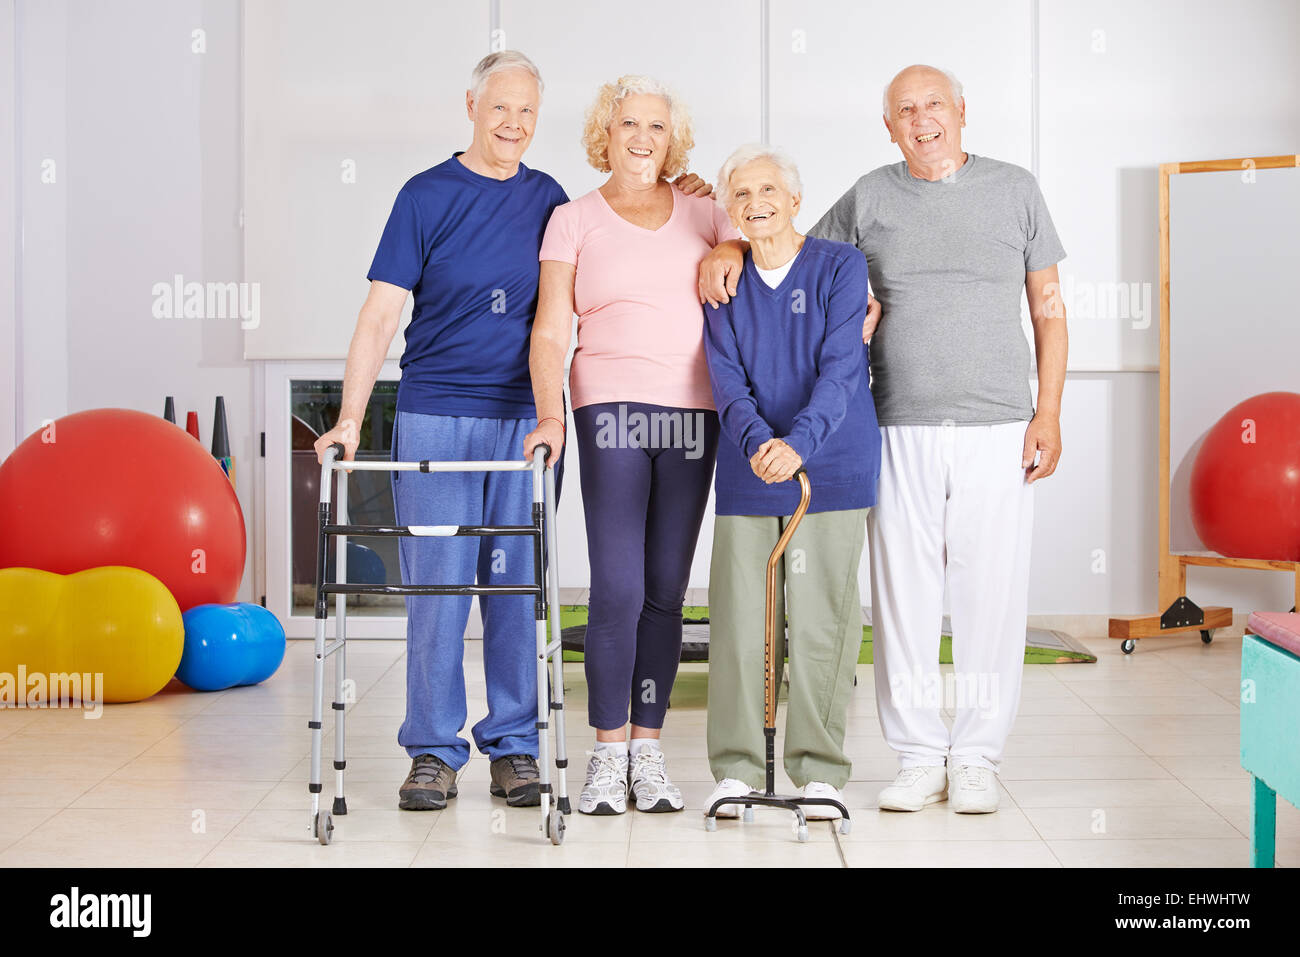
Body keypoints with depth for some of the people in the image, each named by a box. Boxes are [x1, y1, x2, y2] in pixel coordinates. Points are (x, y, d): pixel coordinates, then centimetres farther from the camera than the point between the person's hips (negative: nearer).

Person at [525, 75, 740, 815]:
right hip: (612, 410, -2)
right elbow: (551, 331, -1)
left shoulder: (701, 214, 13)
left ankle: (649, 749, 12)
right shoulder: (574, 220, 7)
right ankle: (608, 752, 1)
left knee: (667, 589, 4)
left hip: (692, 415, 3)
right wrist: (551, 414, -14)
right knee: (618, 587, -9)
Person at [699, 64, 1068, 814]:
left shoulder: (1015, 189, 8)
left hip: (998, 429, -1)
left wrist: (1048, 413, 1)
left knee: (992, 594, 0)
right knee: (904, 597, 2)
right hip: (902, 433, 1)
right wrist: (731, 248, -1)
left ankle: (977, 758, 12)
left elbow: (1049, 306, 8)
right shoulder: (871, 198, 9)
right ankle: (920, 757, 13)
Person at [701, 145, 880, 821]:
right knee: (738, 618, 1)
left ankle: (819, 770, 10)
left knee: (820, 619, -1)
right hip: (747, 470, 3)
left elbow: (840, 370, -11)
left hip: (831, 467, -2)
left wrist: (798, 443, -26)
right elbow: (726, 379, -1)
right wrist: (756, 442, -21)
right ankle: (736, 769, 11)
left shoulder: (840, 267, -1)